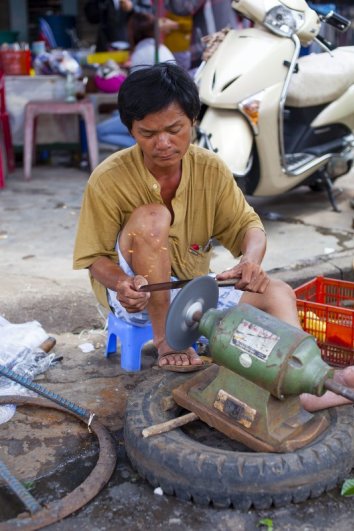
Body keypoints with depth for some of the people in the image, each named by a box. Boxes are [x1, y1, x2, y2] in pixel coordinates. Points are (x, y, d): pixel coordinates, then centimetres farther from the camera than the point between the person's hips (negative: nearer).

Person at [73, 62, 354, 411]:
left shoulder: (210, 169, -8)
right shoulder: (108, 180, -18)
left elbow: (247, 225, -7)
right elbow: (96, 257, -14)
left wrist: (251, 258, -32)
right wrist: (121, 284, -38)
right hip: (136, 297, -4)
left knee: (277, 292, -13)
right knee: (150, 218, -32)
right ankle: (164, 339, -24)